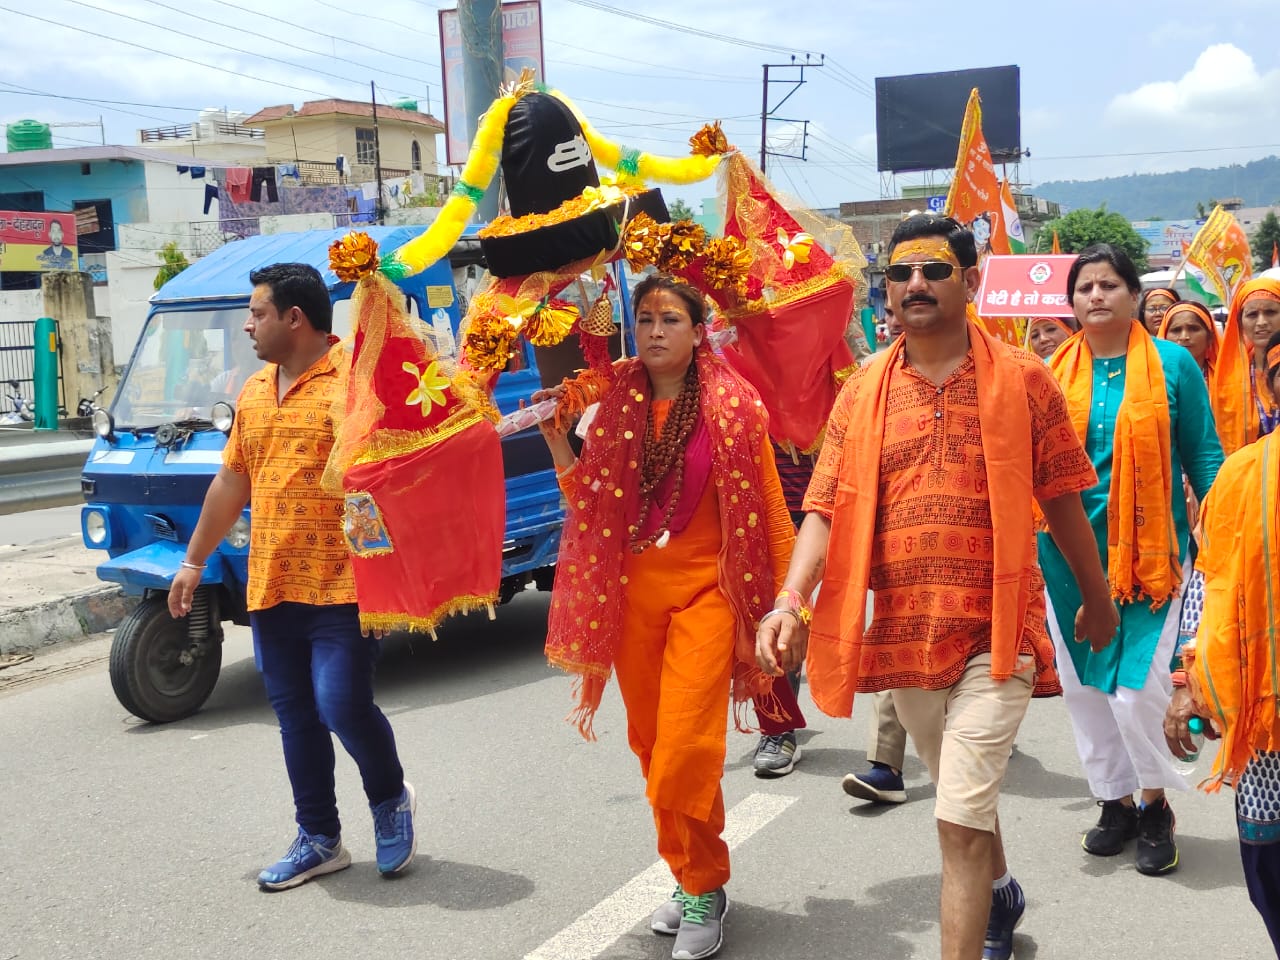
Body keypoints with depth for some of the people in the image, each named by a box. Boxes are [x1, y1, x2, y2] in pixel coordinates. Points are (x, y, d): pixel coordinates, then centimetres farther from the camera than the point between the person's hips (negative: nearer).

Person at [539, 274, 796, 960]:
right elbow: (588, 503, 8)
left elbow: (769, 509, -2)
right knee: (652, 747, 11)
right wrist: (555, 438, -3)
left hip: (706, 593, -4)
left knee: (684, 750, -12)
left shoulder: (733, 406, -4)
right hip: (633, 594, 4)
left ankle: (703, 889, 9)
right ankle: (692, 878, 30)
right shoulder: (616, 405, 7)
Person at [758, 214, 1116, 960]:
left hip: (995, 628, -4)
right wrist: (792, 602, -17)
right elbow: (827, 507, -3)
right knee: (965, 797, 24)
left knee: (960, 818, -11)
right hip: (902, 632, 4)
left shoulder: (1021, 380, -4)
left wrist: (1099, 600, 13)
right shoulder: (864, 391, 3)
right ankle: (1000, 896, 51)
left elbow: (1063, 499, 4)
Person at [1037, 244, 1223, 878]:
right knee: (1083, 684, 9)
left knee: (1137, 688, -7)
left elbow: (1204, 456, 2)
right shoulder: (1055, 374, 4)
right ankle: (1116, 800, 28)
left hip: (1150, 550, -3)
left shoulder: (1172, 363, -2)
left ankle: (1156, 804, 18)